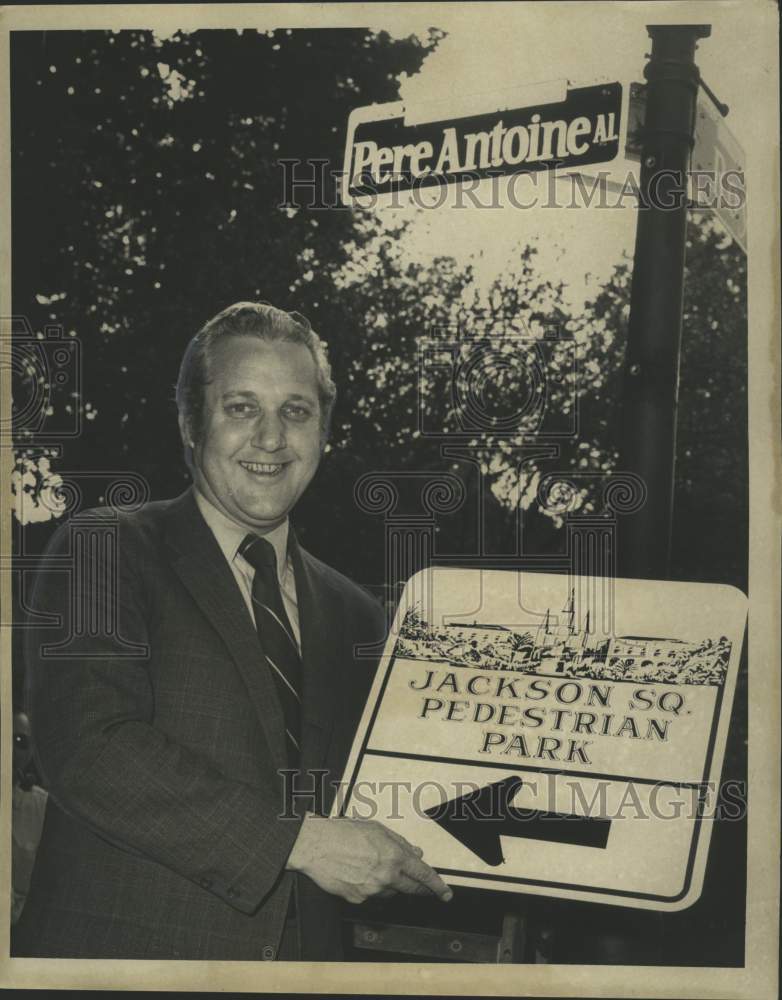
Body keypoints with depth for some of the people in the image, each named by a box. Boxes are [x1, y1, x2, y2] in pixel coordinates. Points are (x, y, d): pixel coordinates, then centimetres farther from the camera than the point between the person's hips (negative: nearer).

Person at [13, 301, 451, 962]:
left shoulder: (355, 616, 10)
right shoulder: (105, 553, -5)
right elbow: (87, 747, -18)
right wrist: (301, 839, -19)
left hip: (306, 957, 4)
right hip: (127, 951, -4)